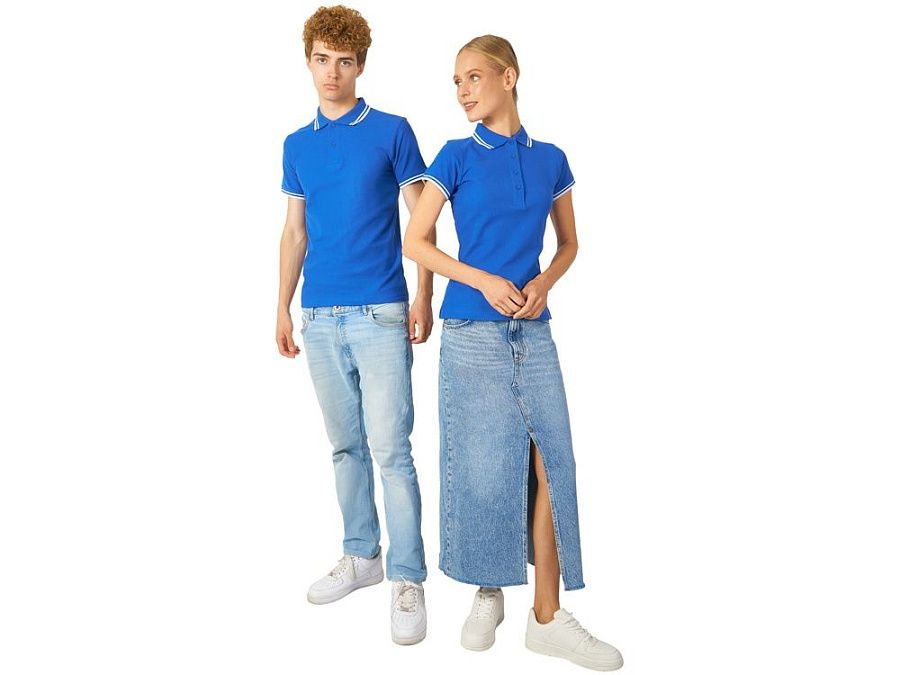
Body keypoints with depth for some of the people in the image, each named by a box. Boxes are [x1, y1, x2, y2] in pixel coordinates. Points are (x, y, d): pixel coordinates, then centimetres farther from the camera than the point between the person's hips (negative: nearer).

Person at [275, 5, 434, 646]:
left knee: (390, 449, -6)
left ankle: (408, 580, 3)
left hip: (380, 315, -4)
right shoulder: (298, 145, 13)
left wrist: (423, 297, -8)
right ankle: (361, 556, 26)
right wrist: (284, 309, 11)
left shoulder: (392, 131, 1)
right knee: (346, 446, 13)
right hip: (320, 318, 5)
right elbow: (295, 233, 16)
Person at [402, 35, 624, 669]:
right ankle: (488, 593, 23)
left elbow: (569, 243, 16)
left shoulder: (550, 159, 8)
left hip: (533, 332, 3)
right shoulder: (458, 156, -1)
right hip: (473, 331, -3)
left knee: (549, 465, -1)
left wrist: (544, 282, -5)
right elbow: (415, 243, -1)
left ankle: (547, 616, 8)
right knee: (485, 465, 3)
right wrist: (483, 280, -13)